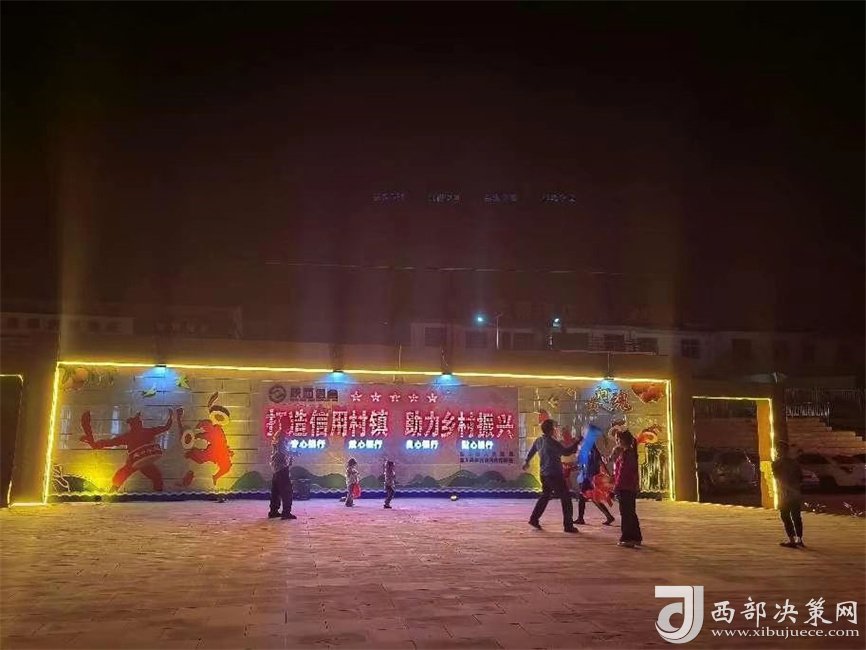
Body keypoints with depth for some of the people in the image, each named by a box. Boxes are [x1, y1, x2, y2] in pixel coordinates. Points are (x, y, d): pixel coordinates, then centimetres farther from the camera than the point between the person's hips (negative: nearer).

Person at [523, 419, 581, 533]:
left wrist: (527, 462, 40)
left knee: (545, 496, 22)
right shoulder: (551, 442, -19)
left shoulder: (538, 440, 7)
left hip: (545, 474, 8)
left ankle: (534, 519, 22)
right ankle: (568, 525, 2)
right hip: (554, 475, -8)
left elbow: (531, 451, 23)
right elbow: (566, 452, -18)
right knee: (566, 498, 0)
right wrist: (577, 443, -9)